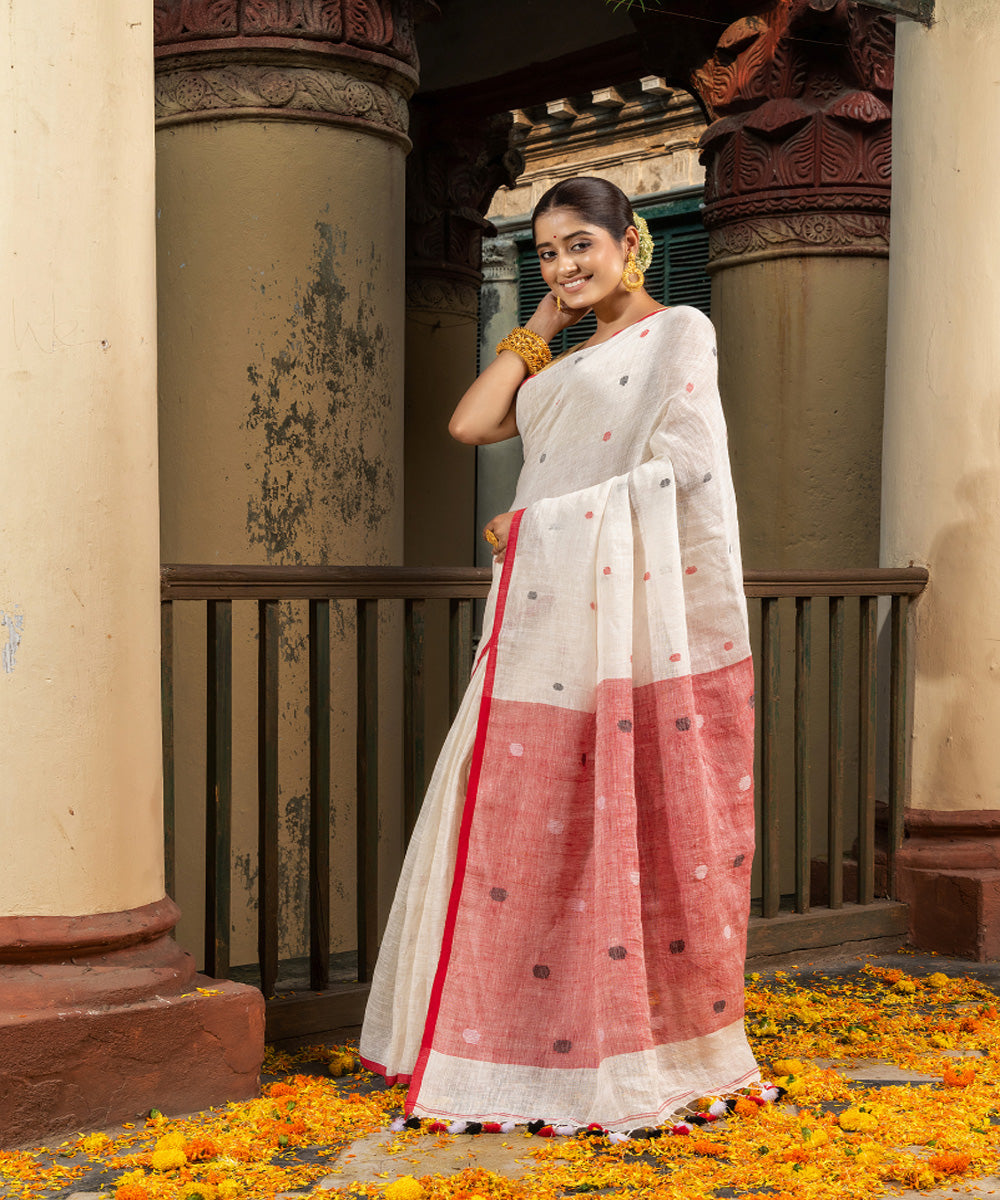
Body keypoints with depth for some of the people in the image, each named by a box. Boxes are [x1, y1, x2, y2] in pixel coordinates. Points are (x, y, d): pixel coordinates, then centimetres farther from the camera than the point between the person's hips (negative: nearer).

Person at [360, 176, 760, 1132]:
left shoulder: (678, 331, 3)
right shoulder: (562, 367, 25)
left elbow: (681, 463, -10)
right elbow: (470, 422, 13)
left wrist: (540, 519, -7)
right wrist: (538, 328, 17)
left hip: (631, 605, -7)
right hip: (550, 610, 7)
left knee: (633, 826, -5)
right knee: (532, 819, 4)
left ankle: (649, 1038, 4)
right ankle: (530, 1033, 10)